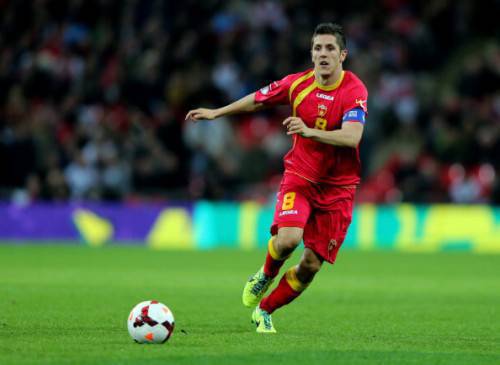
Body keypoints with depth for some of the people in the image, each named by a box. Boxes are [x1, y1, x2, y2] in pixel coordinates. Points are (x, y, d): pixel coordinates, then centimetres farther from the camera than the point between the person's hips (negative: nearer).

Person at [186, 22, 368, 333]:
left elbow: (352, 137, -31)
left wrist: (310, 132, -44)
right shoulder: (298, 84, -5)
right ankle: (265, 276, 9)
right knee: (288, 239, -26)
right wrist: (216, 112, 18)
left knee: (311, 265, 0)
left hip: (337, 187, -1)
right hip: (299, 176, 1)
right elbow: (257, 100, 14)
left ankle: (264, 311, 23)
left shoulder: (355, 91, -16)